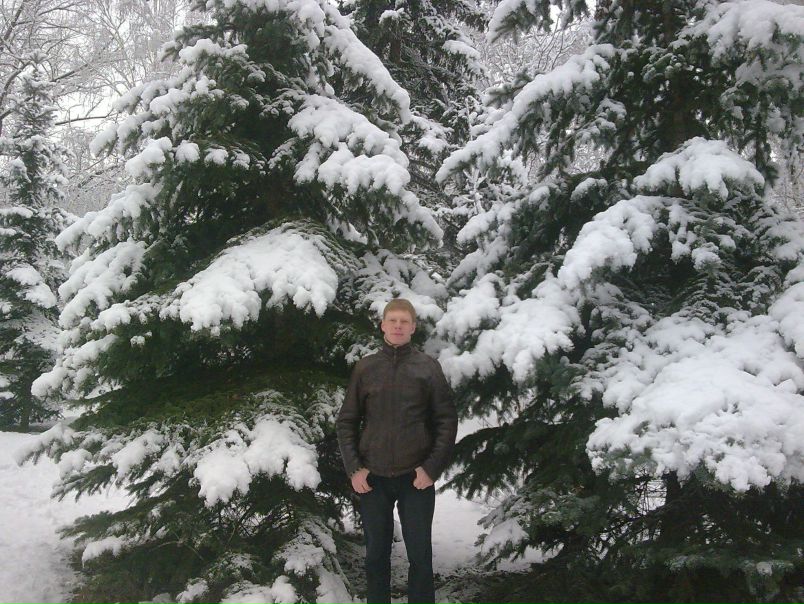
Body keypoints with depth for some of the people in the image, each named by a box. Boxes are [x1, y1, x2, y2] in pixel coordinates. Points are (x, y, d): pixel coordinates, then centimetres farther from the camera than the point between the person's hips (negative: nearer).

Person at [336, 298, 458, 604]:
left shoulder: (428, 367, 0)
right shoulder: (365, 367, 4)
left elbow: (447, 421, -1)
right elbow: (346, 421, 6)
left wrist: (432, 468, -8)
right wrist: (354, 468, -3)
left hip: (416, 477, -1)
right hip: (373, 478, 1)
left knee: (420, 555, 4)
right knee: (376, 555, 10)